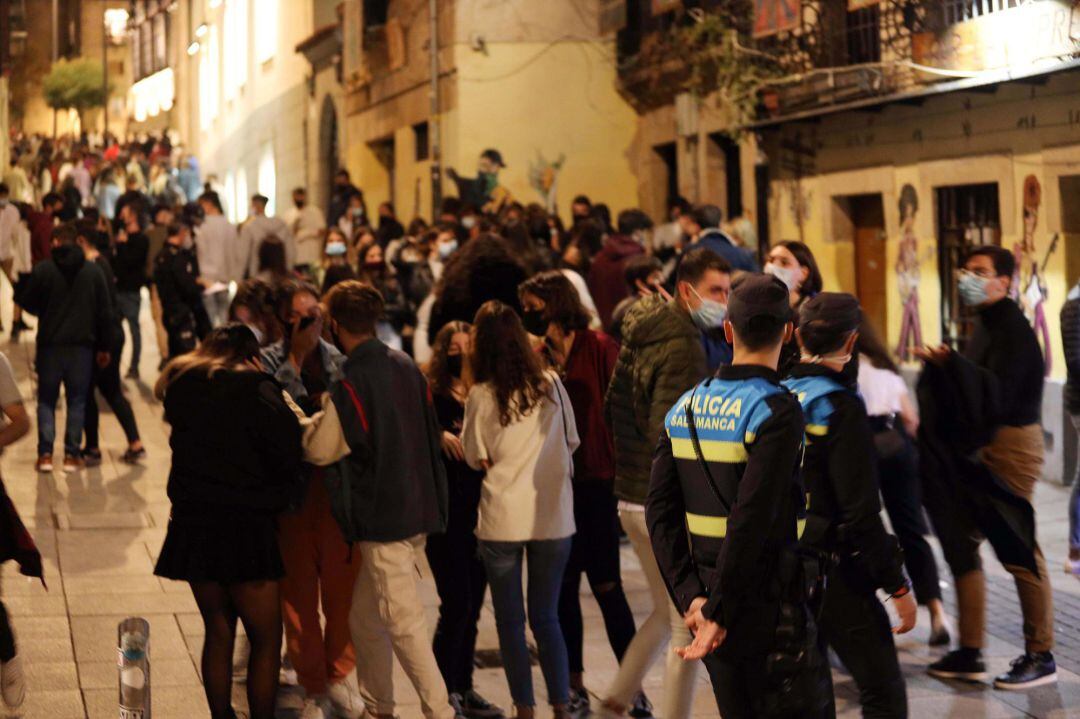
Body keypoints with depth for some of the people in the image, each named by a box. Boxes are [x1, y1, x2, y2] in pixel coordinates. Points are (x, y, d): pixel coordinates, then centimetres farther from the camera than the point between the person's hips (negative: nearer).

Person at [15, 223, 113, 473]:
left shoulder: (42, 270, -7)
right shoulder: (93, 271, 0)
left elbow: (29, 304, 0)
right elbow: (104, 312, 2)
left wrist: (19, 285, 22)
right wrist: (104, 347, 9)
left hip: (50, 343, -1)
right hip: (83, 345, 1)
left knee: (47, 399, 10)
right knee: (77, 400, 9)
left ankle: (45, 453, 4)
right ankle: (72, 454, 6)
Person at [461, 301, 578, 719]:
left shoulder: (481, 395, -8)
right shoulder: (551, 384, -1)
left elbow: (477, 459, 1)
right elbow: (572, 442, 10)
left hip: (503, 520, -2)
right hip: (553, 517, 3)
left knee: (510, 622, 9)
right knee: (546, 617, 13)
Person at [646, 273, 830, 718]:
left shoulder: (685, 407, 6)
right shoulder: (777, 411, -16)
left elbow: (661, 510, 2)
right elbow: (751, 519, -22)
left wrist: (690, 597, -2)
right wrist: (719, 612, -17)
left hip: (709, 602, 7)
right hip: (771, 614, -7)